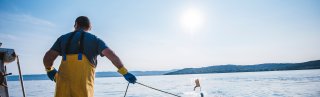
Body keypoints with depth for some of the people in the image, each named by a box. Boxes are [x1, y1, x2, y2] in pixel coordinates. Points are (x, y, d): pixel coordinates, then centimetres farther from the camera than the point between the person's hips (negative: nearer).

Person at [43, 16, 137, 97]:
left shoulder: (63, 38, 22)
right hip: (83, 79, -2)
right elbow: (111, 54, -1)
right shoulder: (95, 39, 15)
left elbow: (47, 58, 16)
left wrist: (49, 70, 36)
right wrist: (125, 72, -2)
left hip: (64, 77, 2)